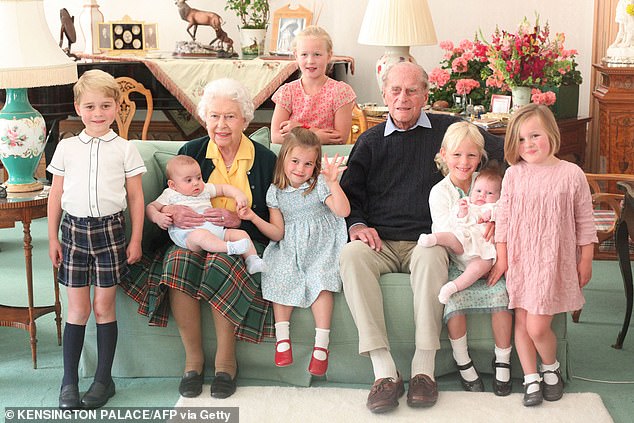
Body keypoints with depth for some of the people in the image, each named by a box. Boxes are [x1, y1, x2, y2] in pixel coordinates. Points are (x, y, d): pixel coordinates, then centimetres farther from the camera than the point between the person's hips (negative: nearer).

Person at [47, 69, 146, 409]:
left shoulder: (124, 149, 1)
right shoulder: (66, 148, 5)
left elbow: (135, 197, 3)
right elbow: (56, 195, 8)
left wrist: (135, 240, 0)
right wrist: (52, 238, 6)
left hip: (110, 229, -1)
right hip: (74, 230, 1)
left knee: (104, 307, 4)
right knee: (77, 308, 4)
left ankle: (104, 379, 15)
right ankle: (69, 381, 12)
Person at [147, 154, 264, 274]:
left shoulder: (205, 189, 24)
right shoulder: (170, 195, 14)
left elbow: (224, 188, 30)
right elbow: (151, 207, 14)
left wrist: (239, 195, 10)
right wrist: (158, 217, -10)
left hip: (215, 230, 6)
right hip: (187, 234, -6)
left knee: (241, 234, -7)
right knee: (200, 234, -41)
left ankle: (253, 261, -14)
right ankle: (230, 248, -52)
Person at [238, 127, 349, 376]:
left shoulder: (319, 186, -3)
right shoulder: (276, 192, 6)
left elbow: (343, 211, -20)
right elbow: (277, 233, 2)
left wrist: (333, 183, -31)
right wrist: (254, 218, -11)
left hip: (321, 247, -3)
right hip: (289, 249, 3)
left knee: (321, 279, -27)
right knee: (281, 276, -24)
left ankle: (321, 345, -28)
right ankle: (282, 338, -19)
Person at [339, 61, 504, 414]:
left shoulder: (448, 129, 11)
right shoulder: (370, 141, 18)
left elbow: (504, 150, 8)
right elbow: (350, 193, 16)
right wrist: (356, 225, -4)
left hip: (425, 240, -2)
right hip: (380, 242, 2)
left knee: (431, 256, -38)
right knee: (351, 255, -32)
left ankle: (424, 368, -32)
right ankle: (384, 371, -34)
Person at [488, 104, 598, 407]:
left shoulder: (571, 174, -5)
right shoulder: (514, 175, 0)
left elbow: (584, 221, 2)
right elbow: (503, 218, 4)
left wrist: (585, 260, 4)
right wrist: (501, 258, 3)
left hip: (554, 261, -3)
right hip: (520, 260, 3)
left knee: (537, 326, -8)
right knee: (521, 322, 5)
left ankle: (551, 367, 21)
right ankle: (531, 379, 20)